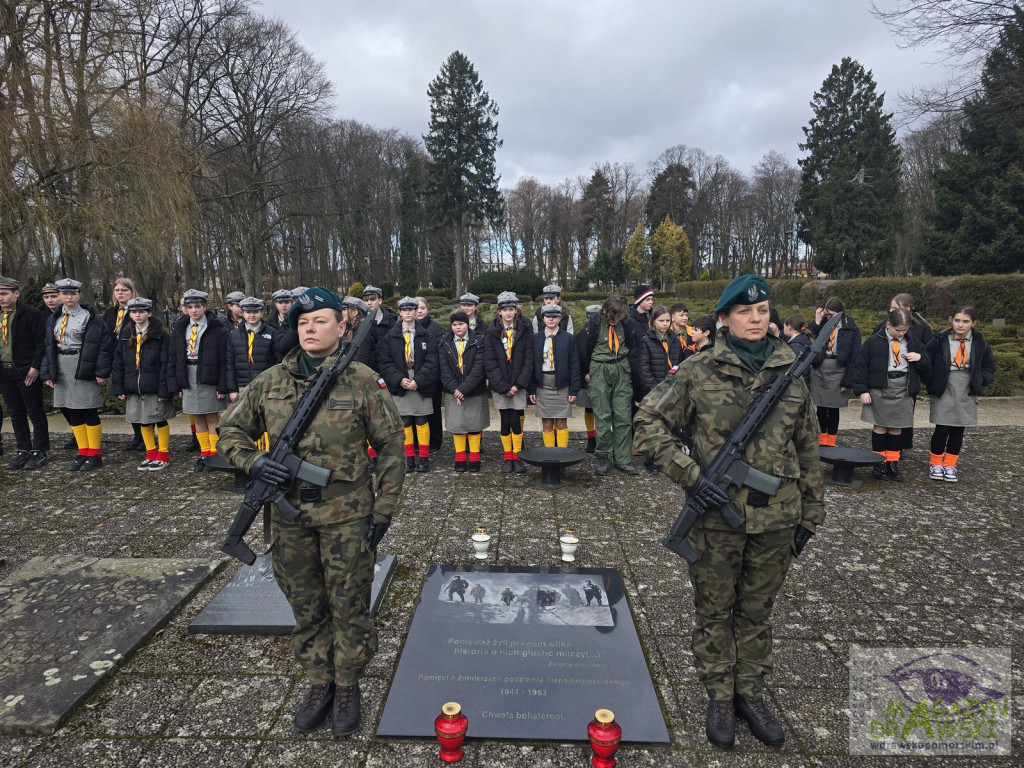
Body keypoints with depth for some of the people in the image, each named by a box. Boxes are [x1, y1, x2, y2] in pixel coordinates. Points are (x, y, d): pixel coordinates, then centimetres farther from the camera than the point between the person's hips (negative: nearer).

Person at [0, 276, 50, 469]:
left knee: (35, 413, 2)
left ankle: (39, 452, 10)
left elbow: (42, 342, -12)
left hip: (27, 372, -6)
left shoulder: (31, 314, -9)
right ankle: (23, 451, 20)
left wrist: (35, 367, -17)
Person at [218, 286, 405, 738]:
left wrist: (384, 511, -6)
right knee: (306, 607, 17)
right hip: (289, 514, 3)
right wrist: (252, 462, -9)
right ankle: (319, 683, 37)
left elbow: (391, 446, -5)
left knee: (348, 606, 9)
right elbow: (230, 431, 13)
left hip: (346, 514, -3)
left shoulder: (361, 381, -7)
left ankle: (347, 687, 31)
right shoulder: (270, 382, 3)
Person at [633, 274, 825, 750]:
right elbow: (647, 425, -9)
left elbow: (807, 449, 10)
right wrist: (690, 476, -17)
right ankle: (719, 698, 32)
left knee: (757, 611, 18)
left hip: (775, 516, 3)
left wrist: (811, 513, 12)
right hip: (717, 514, -3)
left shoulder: (790, 373, 3)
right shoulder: (699, 372, -8)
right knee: (714, 611, 12)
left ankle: (751, 694, 37)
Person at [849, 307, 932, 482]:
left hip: (904, 391, 3)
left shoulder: (913, 342, 9)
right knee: (880, 426, 2)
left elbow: (927, 369, 14)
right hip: (880, 389, -3)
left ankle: (893, 462, 18)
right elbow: (860, 366, -2)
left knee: (896, 427, 8)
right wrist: (862, 390, -6)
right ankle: (878, 462, 11)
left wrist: (920, 358, -8)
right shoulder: (874, 341, -3)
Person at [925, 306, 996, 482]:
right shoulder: (940, 340, -7)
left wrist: (979, 382, 2)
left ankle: (950, 465, 19)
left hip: (966, 394, 3)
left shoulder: (979, 343, 3)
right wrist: (933, 384, -4)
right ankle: (935, 463, 12)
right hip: (943, 393, -3)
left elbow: (989, 366, 14)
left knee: (958, 430, 7)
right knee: (942, 429, -6)